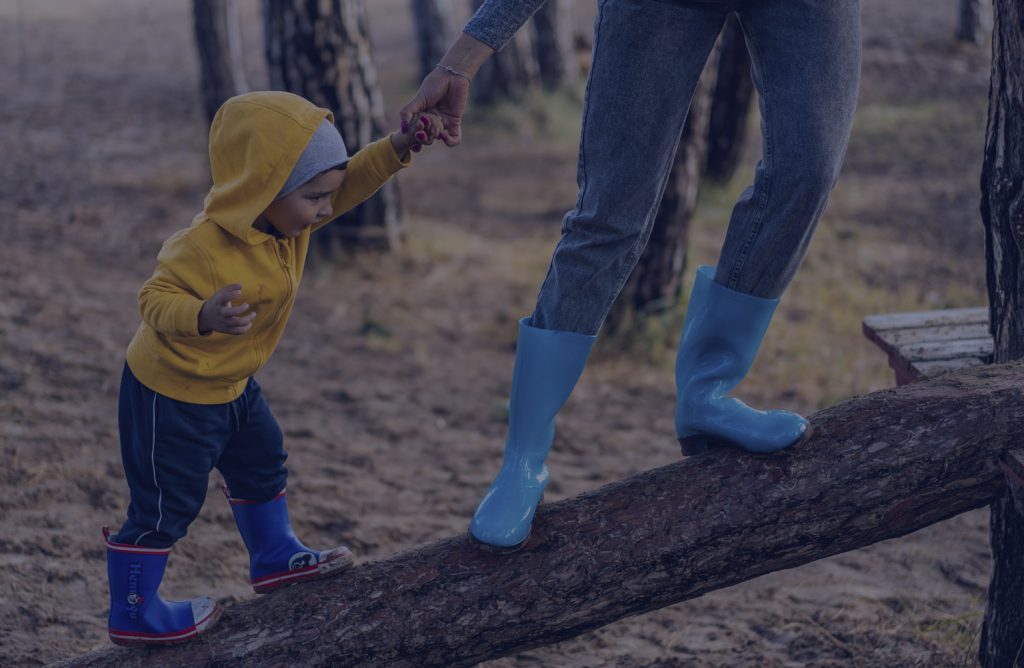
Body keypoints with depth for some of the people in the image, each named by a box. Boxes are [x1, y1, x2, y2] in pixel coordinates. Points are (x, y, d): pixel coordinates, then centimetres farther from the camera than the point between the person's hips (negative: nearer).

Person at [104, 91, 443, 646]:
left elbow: (351, 182, 0)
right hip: (171, 393, -9)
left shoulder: (283, 215, -8)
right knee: (166, 505, 2)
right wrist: (204, 316, -52)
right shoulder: (205, 248, -34)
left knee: (261, 463, 25)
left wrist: (397, 148, -14)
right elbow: (156, 300, -32)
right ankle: (132, 614, 16)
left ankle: (274, 558, 45)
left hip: (228, 383, 9)